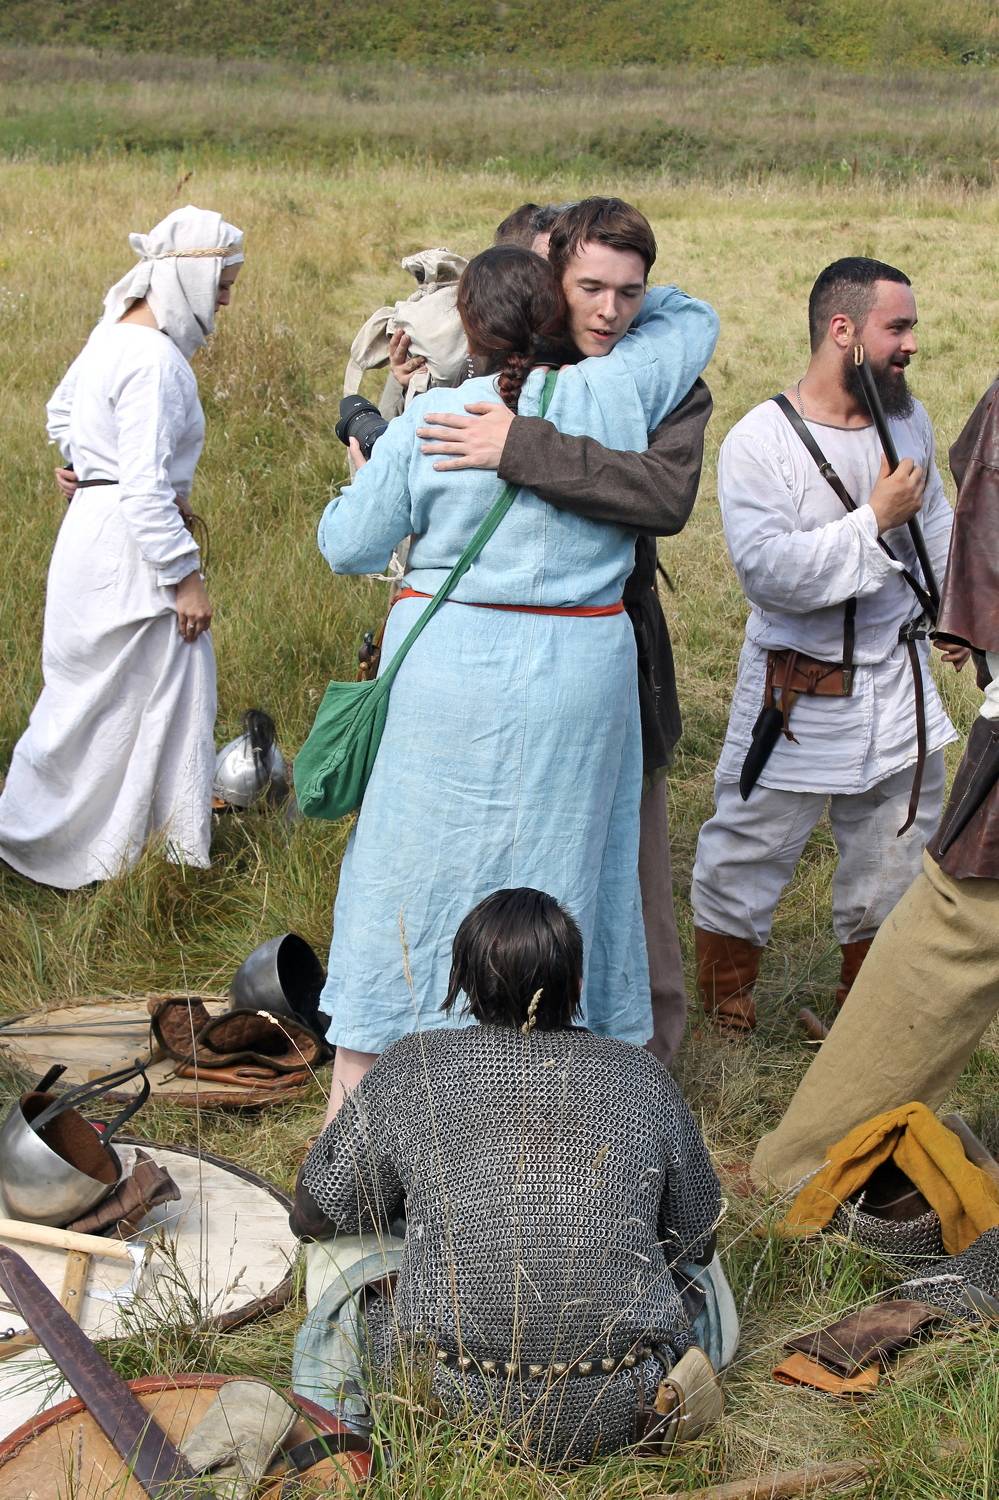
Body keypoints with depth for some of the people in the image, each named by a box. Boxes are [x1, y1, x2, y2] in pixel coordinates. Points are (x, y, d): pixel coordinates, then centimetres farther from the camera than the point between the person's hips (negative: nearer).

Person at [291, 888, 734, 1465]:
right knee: (701, 1273, 33)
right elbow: (695, 1242, 16)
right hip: (620, 1412, 2)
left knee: (342, 1251, 26)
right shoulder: (641, 1076, 4)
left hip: (453, 1400, -1)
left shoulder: (413, 1066, 1)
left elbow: (314, 1212, 12)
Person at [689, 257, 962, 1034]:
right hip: (798, 696, -5)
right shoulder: (760, 441, -18)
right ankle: (726, 1000, 31)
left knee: (896, 854, 16)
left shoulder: (909, 420, 2)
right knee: (749, 851, 8)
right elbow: (768, 569, -28)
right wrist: (875, 520, -25)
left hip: (898, 682, 6)